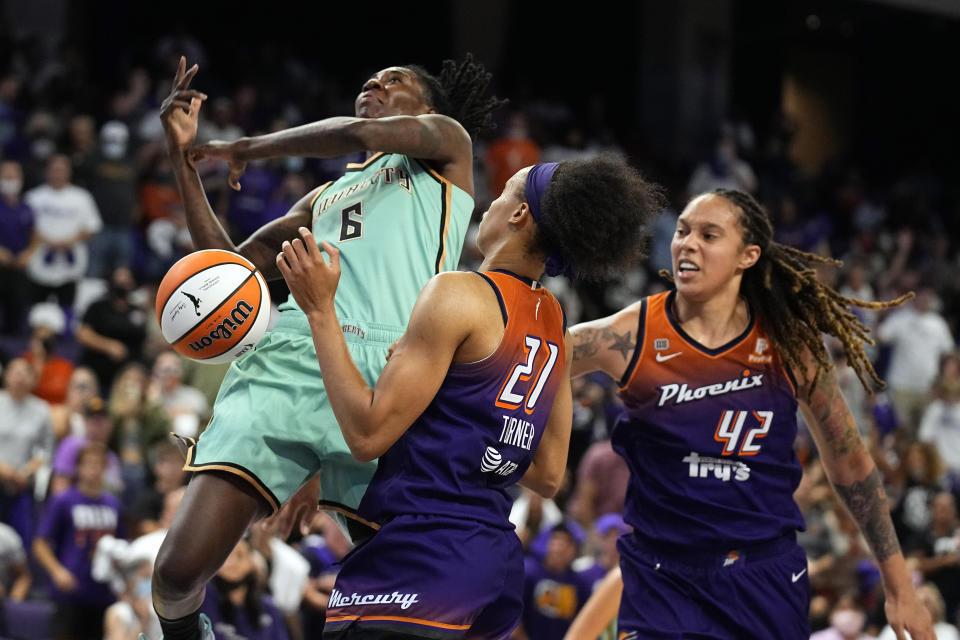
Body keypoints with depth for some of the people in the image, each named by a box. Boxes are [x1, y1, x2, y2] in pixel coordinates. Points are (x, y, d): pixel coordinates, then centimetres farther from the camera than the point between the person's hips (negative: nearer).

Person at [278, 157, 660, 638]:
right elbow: (548, 476, 21)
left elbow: (368, 434, -13)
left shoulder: (459, 294, -9)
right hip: (497, 555, 9)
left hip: (422, 553, -9)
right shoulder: (553, 322, 15)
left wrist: (321, 310, -6)